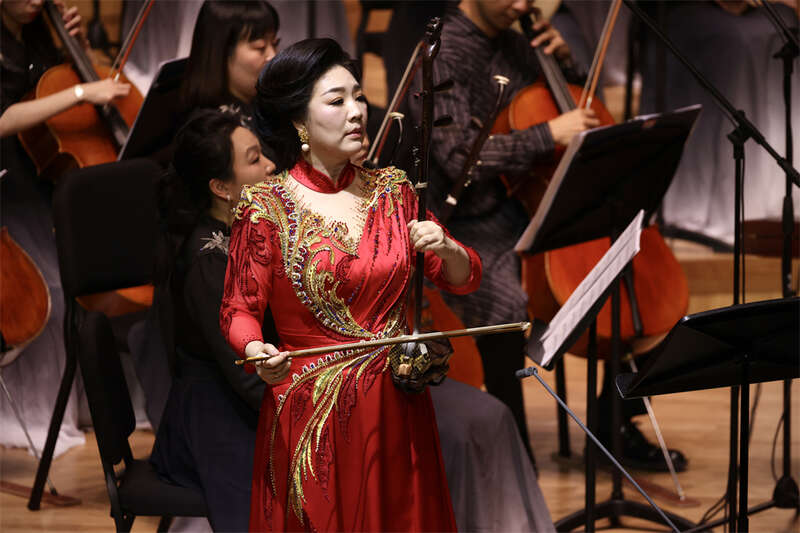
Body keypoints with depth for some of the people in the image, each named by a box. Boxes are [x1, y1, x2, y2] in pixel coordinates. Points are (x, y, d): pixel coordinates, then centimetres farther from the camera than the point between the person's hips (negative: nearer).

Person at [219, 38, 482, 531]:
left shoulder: (391, 189, 6)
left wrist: (445, 249, -11)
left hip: (399, 410, 4)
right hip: (313, 412, -4)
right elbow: (239, 309, -4)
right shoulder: (266, 207, -6)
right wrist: (257, 351, -25)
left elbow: (463, 280, 10)